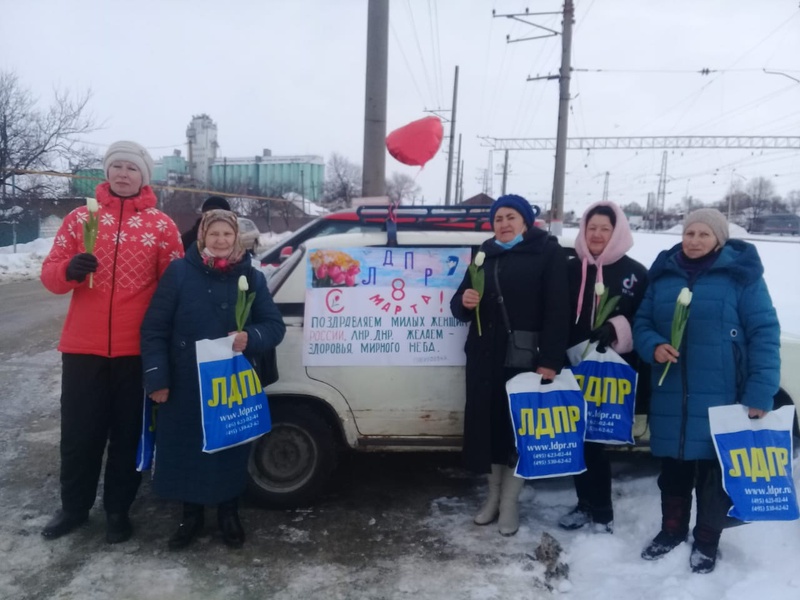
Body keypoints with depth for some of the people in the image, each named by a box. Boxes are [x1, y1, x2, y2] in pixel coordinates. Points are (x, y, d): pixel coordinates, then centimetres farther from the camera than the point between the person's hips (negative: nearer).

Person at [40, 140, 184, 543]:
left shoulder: (161, 225, 1)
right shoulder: (79, 218, 7)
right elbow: (50, 273, 5)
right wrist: (68, 270, -19)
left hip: (136, 348, -1)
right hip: (82, 345, 2)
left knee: (128, 433, 10)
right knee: (78, 432, 11)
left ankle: (118, 509, 27)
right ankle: (74, 506, 31)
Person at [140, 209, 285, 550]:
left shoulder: (252, 277, 3)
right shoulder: (180, 272, -3)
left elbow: (275, 326, 2)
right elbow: (154, 327, -4)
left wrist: (250, 337, -20)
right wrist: (156, 378, -9)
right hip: (185, 385, -1)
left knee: (232, 450, 9)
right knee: (185, 449, 8)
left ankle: (229, 514, 31)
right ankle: (191, 515, 31)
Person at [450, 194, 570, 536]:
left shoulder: (548, 253, -1)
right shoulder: (484, 255, 16)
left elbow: (557, 310, -10)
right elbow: (459, 307, 16)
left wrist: (550, 360, -19)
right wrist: (464, 301, -9)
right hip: (485, 357, 5)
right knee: (489, 424, 8)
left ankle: (509, 503, 16)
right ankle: (494, 496, 24)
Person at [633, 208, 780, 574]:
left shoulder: (741, 275, -5)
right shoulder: (663, 274, 6)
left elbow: (764, 334, -7)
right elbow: (642, 323, 11)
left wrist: (760, 393, -14)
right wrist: (653, 347, -11)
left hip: (720, 397, -3)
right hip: (670, 395, 3)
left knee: (714, 471, 7)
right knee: (673, 468, 14)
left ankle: (707, 541, 27)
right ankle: (672, 530, 34)